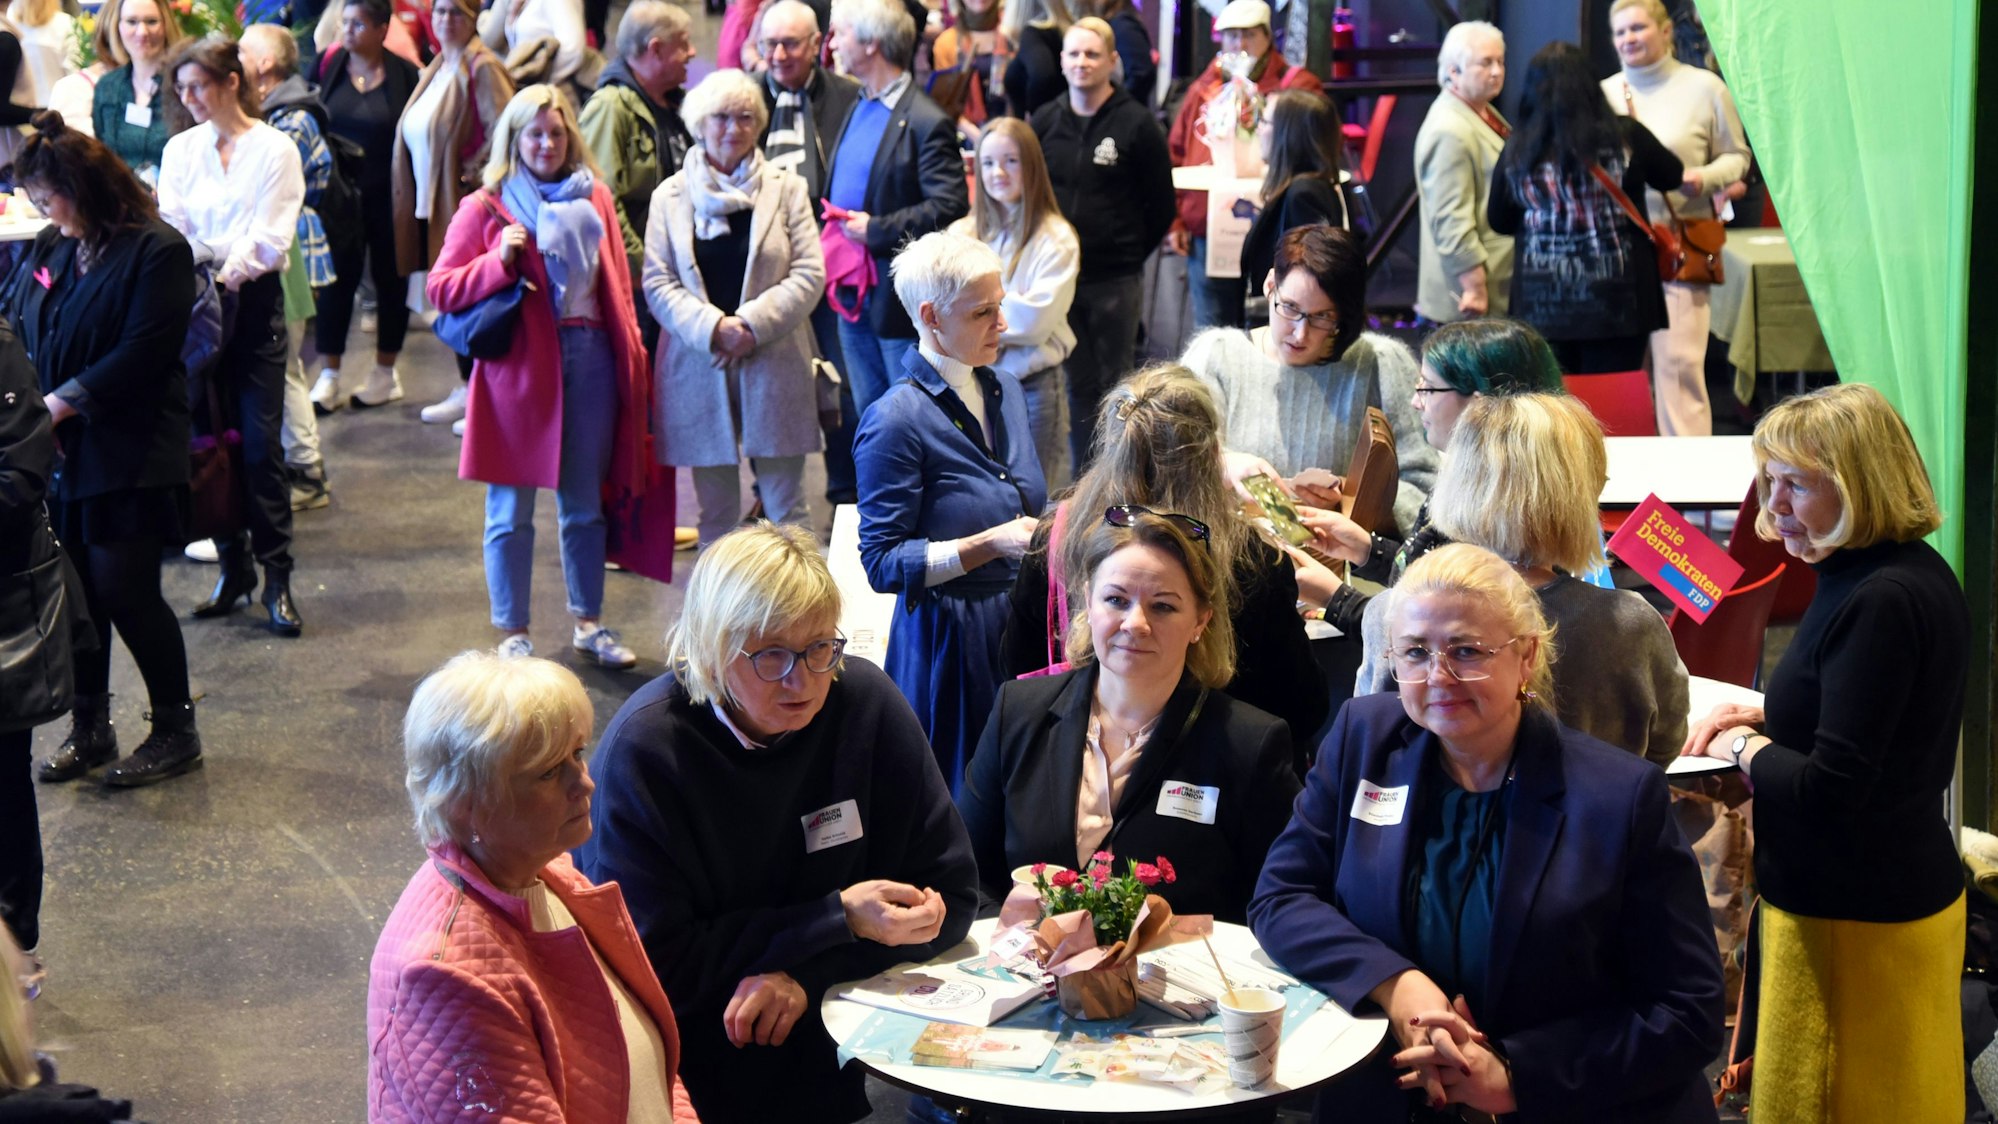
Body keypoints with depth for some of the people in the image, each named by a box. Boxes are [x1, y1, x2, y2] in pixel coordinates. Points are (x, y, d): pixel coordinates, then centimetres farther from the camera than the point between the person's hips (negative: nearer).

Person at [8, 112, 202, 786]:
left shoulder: (157, 252, -10)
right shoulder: (46, 251, 10)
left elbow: (142, 354, -16)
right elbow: (14, 328, 10)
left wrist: (63, 401, -18)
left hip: (128, 457, -6)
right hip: (58, 453, 6)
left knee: (125, 592, -3)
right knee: (75, 592, 10)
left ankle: (177, 732, 13)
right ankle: (89, 729, 25)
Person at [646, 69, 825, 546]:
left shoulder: (786, 188, 7)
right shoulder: (671, 195, 7)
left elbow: (809, 274, -1)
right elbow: (657, 283, 1)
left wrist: (751, 324, -13)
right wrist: (713, 327, -15)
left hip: (773, 364, -1)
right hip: (699, 367, 1)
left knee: (786, 507, 1)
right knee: (715, 512, 7)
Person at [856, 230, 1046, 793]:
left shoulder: (1005, 390, 9)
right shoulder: (897, 420, -14)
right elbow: (883, 562, -15)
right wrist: (990, 545, -23)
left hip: (1025, 621, 7)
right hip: (949, 636, -7)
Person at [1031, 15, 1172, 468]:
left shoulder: (1136, 124, -5)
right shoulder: (1044, 121, 4)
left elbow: (1161, 205, 1)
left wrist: (1132, 253, 2)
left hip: (1115, 279, -3)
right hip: (1058, 274, 3)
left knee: (1114, 384, 4)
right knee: (1078, 384, 10)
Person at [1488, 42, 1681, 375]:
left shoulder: (1516, 150, -3)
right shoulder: (1624, 137, -6)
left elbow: (1499, 220, 10)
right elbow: (1672, 178, 11)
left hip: (1542, 307, 1)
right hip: (1614, 305, -1)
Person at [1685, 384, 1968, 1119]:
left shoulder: (1877, 603, -24)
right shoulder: (1918, 574, 6)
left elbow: (1829, 790, -26)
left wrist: (1745, 750, -9)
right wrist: (1764, 716, 9)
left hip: (1853, 920, -10)